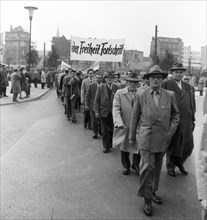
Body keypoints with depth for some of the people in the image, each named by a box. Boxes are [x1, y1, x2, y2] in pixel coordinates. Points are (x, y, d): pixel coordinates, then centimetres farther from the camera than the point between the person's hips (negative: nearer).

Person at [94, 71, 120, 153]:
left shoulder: (117, 88, -1)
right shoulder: (100, 88, 0)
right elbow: (96, 101, 1)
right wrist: (96, 112, -5)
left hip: (113, 113, 0)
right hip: (103, 112, 0)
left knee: (112, 130, 7)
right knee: (104, 131, 6)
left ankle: (110, 143, 30)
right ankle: (106, 147, 19)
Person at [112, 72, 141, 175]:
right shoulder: (119, 93, 0)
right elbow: (116, 109, -10)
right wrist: (119, 123, -24)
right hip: (124, 127, 0)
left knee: (138, 147, 3)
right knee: (124, 147, 13)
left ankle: (136, 165, 29)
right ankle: (126, 166, 35)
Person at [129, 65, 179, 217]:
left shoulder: (170, 95, 2)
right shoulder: (141, 96, 0)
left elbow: (176, 114, 13)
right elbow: (135, 117, 6)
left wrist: (171, 131, 0)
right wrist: (132, 136, 9)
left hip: (163, 138, 2)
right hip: (146, 137, -2)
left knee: (157, 167, 15)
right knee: (147, 167, -8)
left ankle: (153, 192, 33)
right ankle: (147, 199, 5)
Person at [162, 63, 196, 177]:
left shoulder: (188, 87, 15)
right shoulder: (165, 84, -2)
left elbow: (192, 103, 17)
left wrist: (192, 118, 9)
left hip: (187, 121, 5)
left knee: (189, 145, 8)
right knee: (172, 145, 8)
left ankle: (179, 162, 34)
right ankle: (170, 166, 28)